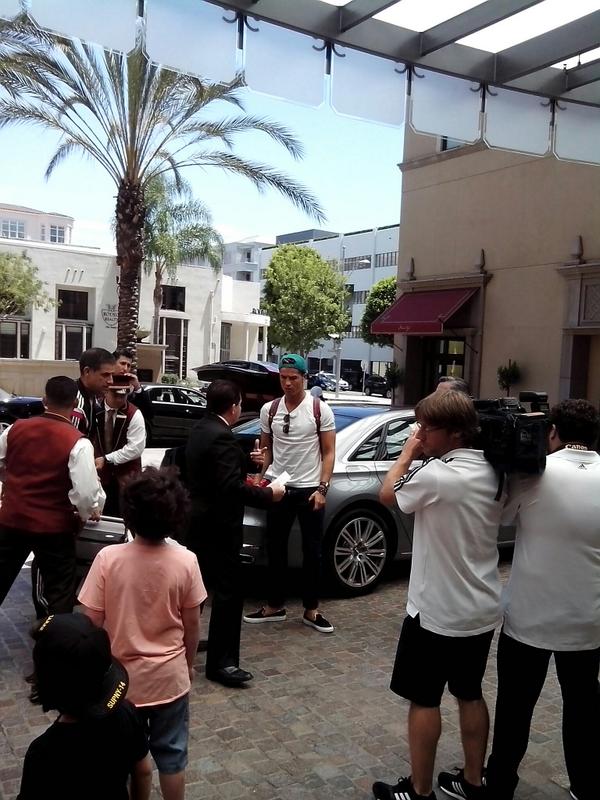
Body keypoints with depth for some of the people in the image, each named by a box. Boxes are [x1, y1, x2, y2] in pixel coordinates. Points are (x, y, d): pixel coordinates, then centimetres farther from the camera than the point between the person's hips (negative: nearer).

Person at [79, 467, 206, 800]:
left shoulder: (108, 558, -19)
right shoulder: (185, 561, -15)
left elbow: (92, 624, -13)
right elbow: (192, 624, -5)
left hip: (122, 678, 0)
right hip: (170, 677, 0)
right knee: (171, 755, 18)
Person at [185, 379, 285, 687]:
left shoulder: (199, 429, 8)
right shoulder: (222, 438, -22)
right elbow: (232, 488, -28)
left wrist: (246, 479, 14)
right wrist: (268, 494, -16)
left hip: (198, 520, 10)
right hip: (217, 526, -10)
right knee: (228, 592, -3)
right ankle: (221, 662, 1)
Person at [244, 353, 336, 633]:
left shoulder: (320, 409, -6)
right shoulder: (269, 409, 3)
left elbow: (328, 453, -3)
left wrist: (322, 488, -12)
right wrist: (261, 464, -9)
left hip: (309, 489, -3)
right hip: (278, 487, 3)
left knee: (312, 551, 6)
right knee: (275, 549, 11)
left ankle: (311, 611, 18)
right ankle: (274, 606, 24)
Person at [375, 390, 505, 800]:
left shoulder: (437, 474, -24)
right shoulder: (492, 473, -1)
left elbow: (388, 493, -9)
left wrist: (409, 452, 1)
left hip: (438, 611, -7)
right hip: (482, 609, 7)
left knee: (424, 700, 8)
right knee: (470, 694, 20)